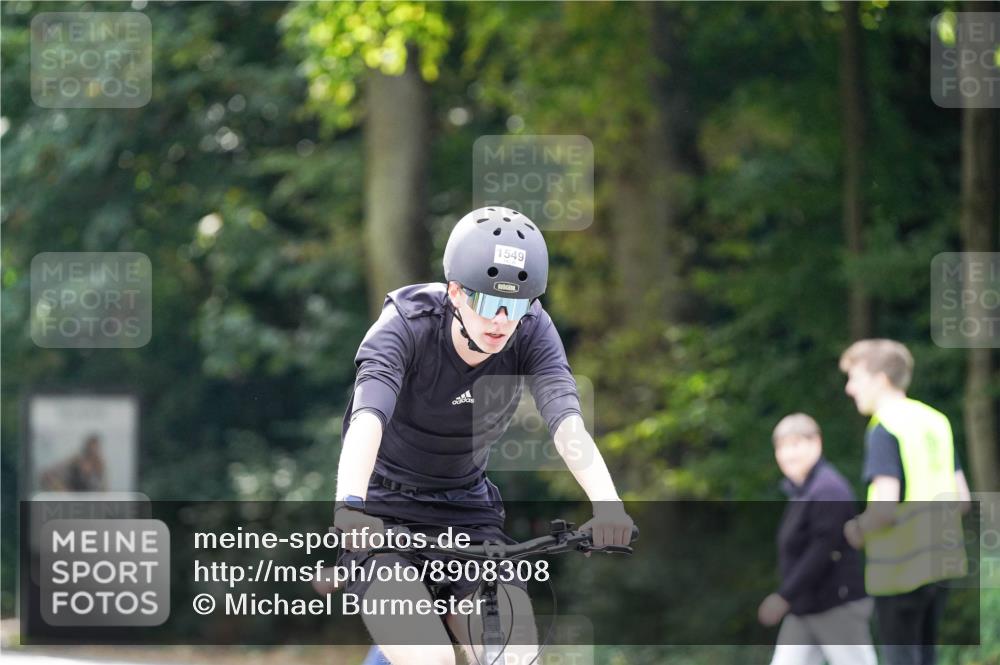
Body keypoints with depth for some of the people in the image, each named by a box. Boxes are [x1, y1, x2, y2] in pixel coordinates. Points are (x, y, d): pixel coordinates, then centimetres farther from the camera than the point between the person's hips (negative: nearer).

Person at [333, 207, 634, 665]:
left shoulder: (532, 332, -14)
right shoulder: (405, 326, -22)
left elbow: (566, 422, -28)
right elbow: (367, 420, -39)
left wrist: (607, 504, -46)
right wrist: (349, 506, -57)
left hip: (467, 513, 4)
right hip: (386, 512, -4)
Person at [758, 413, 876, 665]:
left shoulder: (828, 490, -17)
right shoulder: (800, 491, 14)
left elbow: (823, 550, -24)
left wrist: (785, 595, -25)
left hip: (838, 606, -9)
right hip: (804, 609, 10)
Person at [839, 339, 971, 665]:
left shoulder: (883, 429, -14)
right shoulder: (936, 421, 10)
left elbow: (885, 508, -23)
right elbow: (962, 500, 12)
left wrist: (857, 529, -5)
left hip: (900, 571, -7)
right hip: (939, 563, 7)